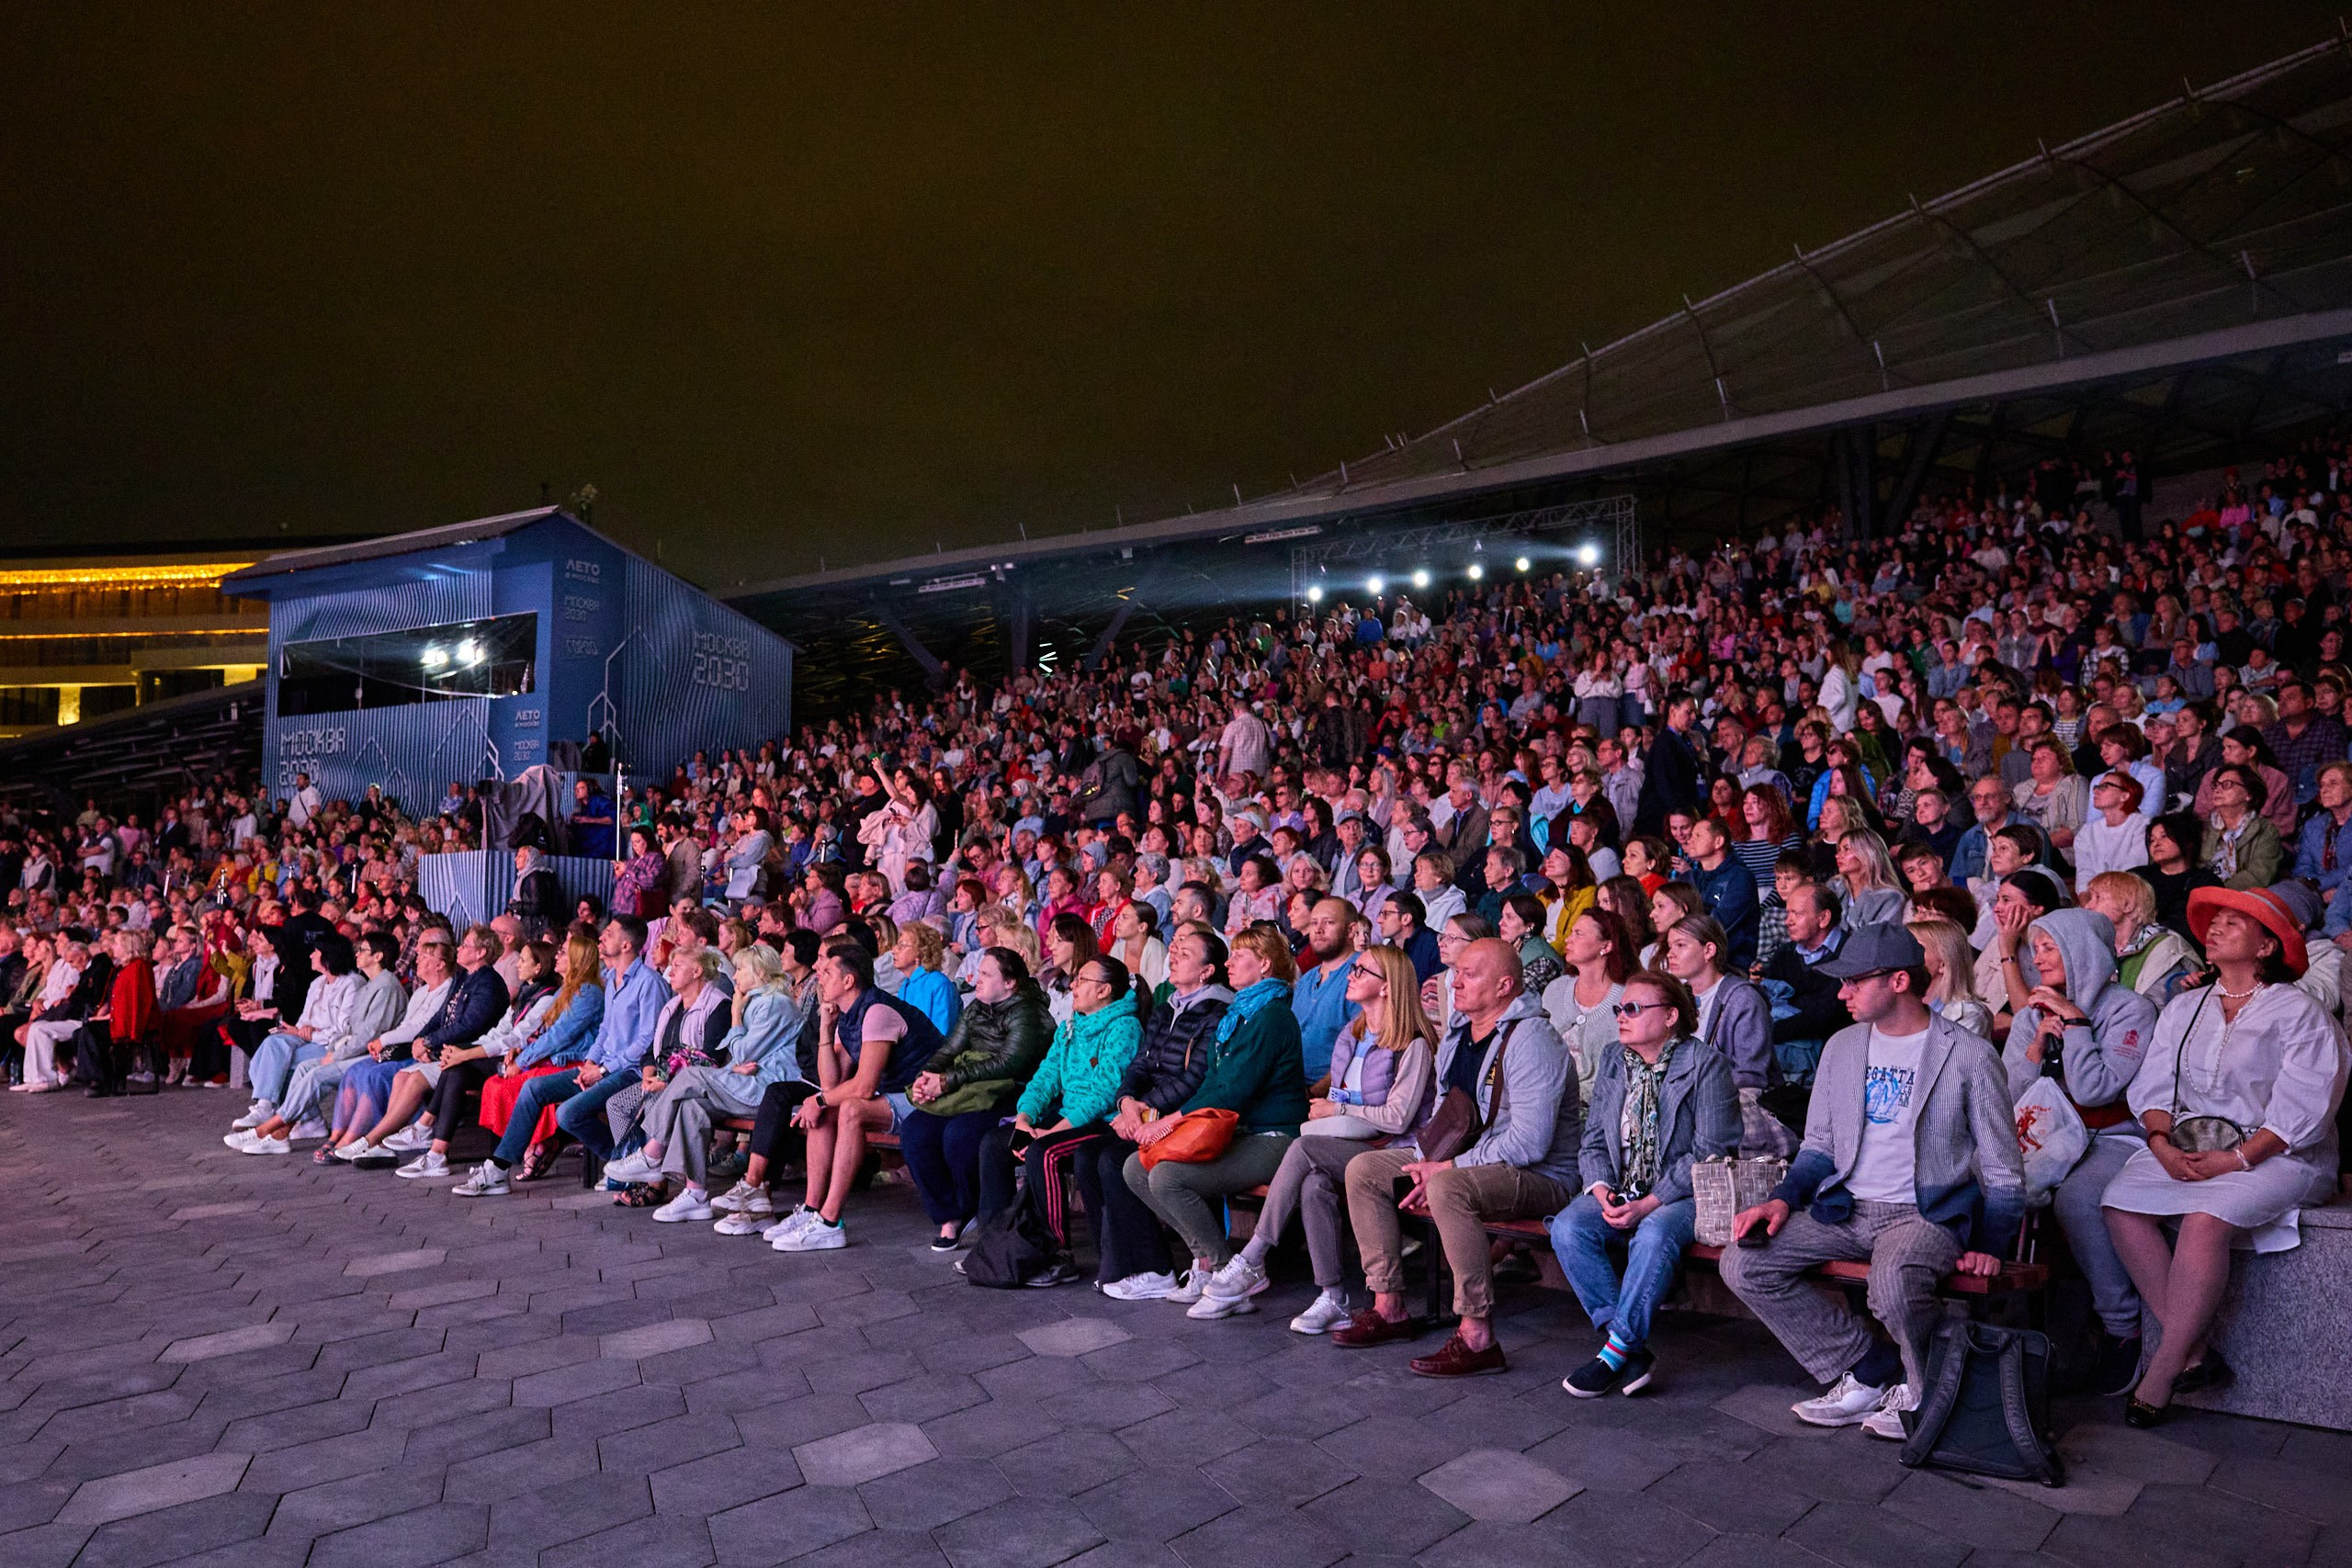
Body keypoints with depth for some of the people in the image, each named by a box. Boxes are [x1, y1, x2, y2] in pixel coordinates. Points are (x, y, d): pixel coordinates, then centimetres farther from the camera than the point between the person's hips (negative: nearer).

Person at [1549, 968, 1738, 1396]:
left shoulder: (1706, 1063, -6)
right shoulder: (1613, 1061, 12)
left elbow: (1710, 1151, -12)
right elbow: (1593, 1141, 12)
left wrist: (1649, 1203, -19)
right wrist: (1601, 1190, -9)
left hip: (1682, 1195, -5)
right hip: (1620, 1191, 5)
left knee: (1655, 1234, -36)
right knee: (1568, 1228, -23)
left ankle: (1616, 1350, -26)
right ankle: (1633, 1352, -20)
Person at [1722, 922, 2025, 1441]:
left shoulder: (1969, 1056, -3)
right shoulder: (1842, 1047, 12)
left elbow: (2003, 1170, 1)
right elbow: (1819, 1145, 16)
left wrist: (1990, 1246, -10)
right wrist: (1784, 1199, -2)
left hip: (1926, 1214, -5)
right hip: (1846, 1208, 6)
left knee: (1892, 1284, -38)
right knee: (1743, 1264, -14)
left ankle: (1924, 1391, -2)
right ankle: (1868, 1373, 0)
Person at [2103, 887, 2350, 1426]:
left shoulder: (2299, 1013, 0)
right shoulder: (2184, 1007, 17)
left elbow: (2301, 1111, -9)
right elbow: (2153, 1085, 10)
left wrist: (2234, 1159, -17)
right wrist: (2162, 1144, -9)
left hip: (2274, 1155, -5)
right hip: (2185, 1145, 5)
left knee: (2205, 1219, -33)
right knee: (2121, 1203, -22)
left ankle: (2163, 1372, -26)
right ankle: (2193, 1353, -19)